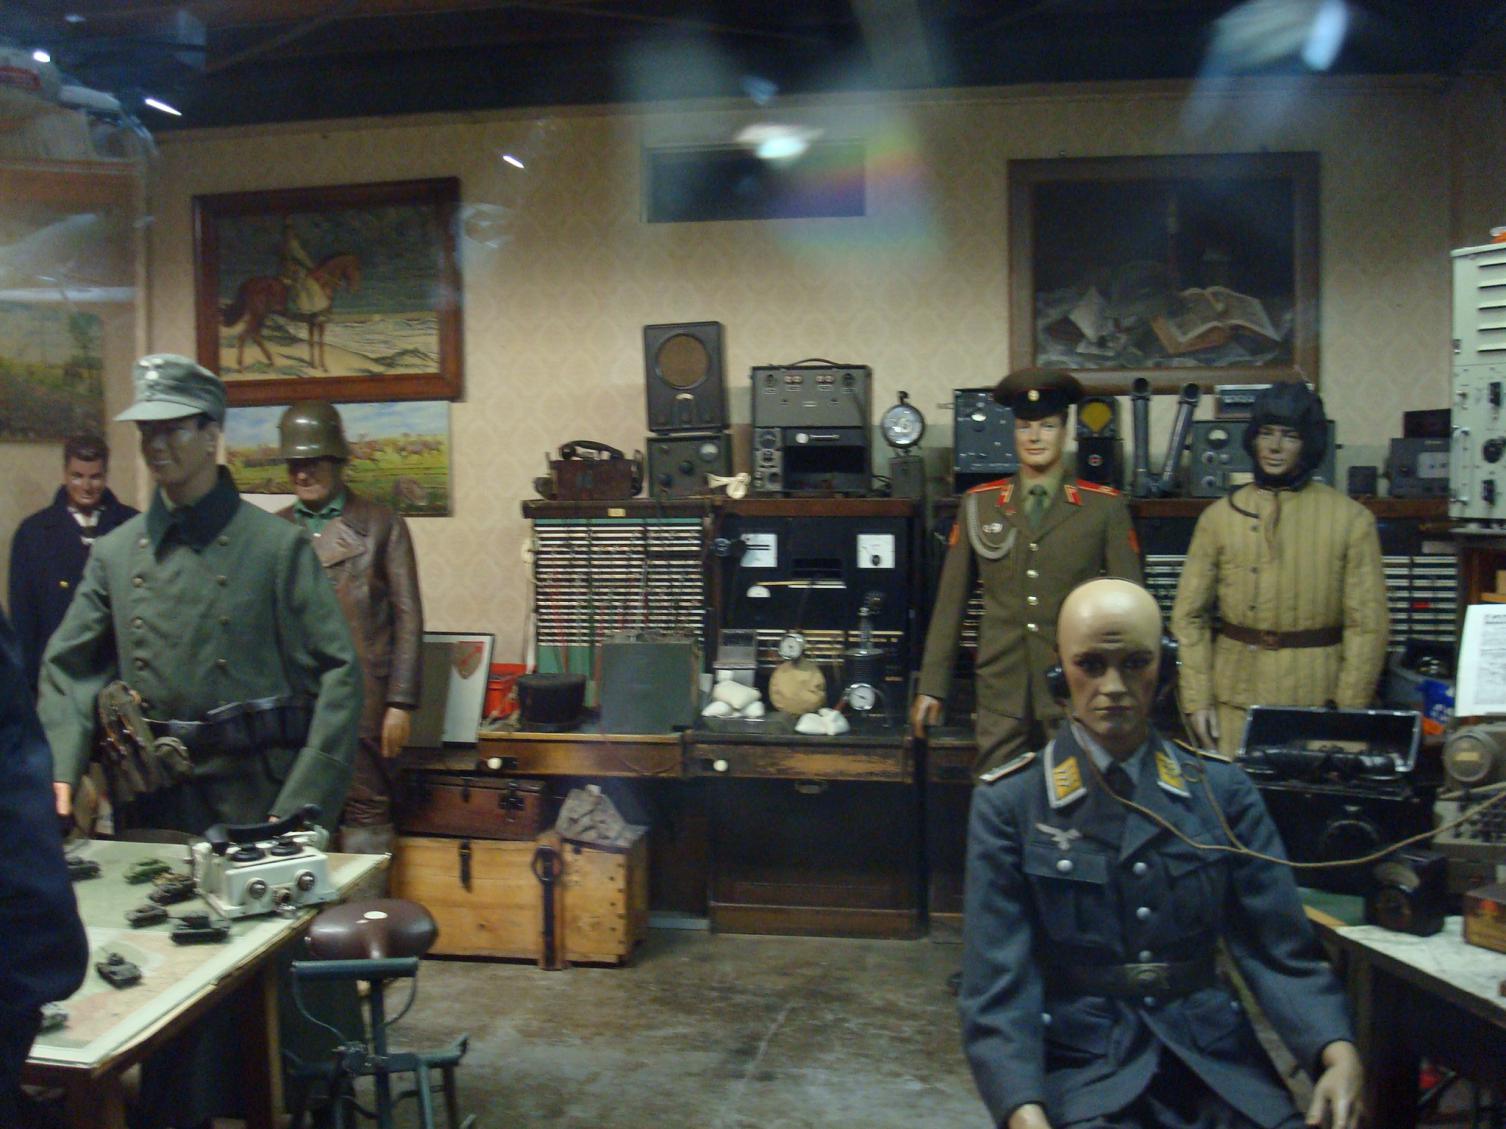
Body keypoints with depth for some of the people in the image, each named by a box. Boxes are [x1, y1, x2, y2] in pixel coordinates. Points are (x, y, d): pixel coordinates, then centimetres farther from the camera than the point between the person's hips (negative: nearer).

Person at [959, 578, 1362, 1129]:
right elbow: (998, 984, -7)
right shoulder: (1009, 803, -2)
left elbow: (1281, 951, 4)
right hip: (1080, 1062, -3)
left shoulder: (1222, 790, 7)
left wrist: (1337, 1055, -14)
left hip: (1214, 1061, 4)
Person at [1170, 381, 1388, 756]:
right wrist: (1197, 700, -2)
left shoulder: (1351, 519, 0)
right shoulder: (1220, 516, 5)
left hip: (1316, 700, -1)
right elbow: (1189, 615, 4)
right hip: (1235, 703, 1)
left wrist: (1349, 712, -6)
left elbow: (1368, 624, -1)